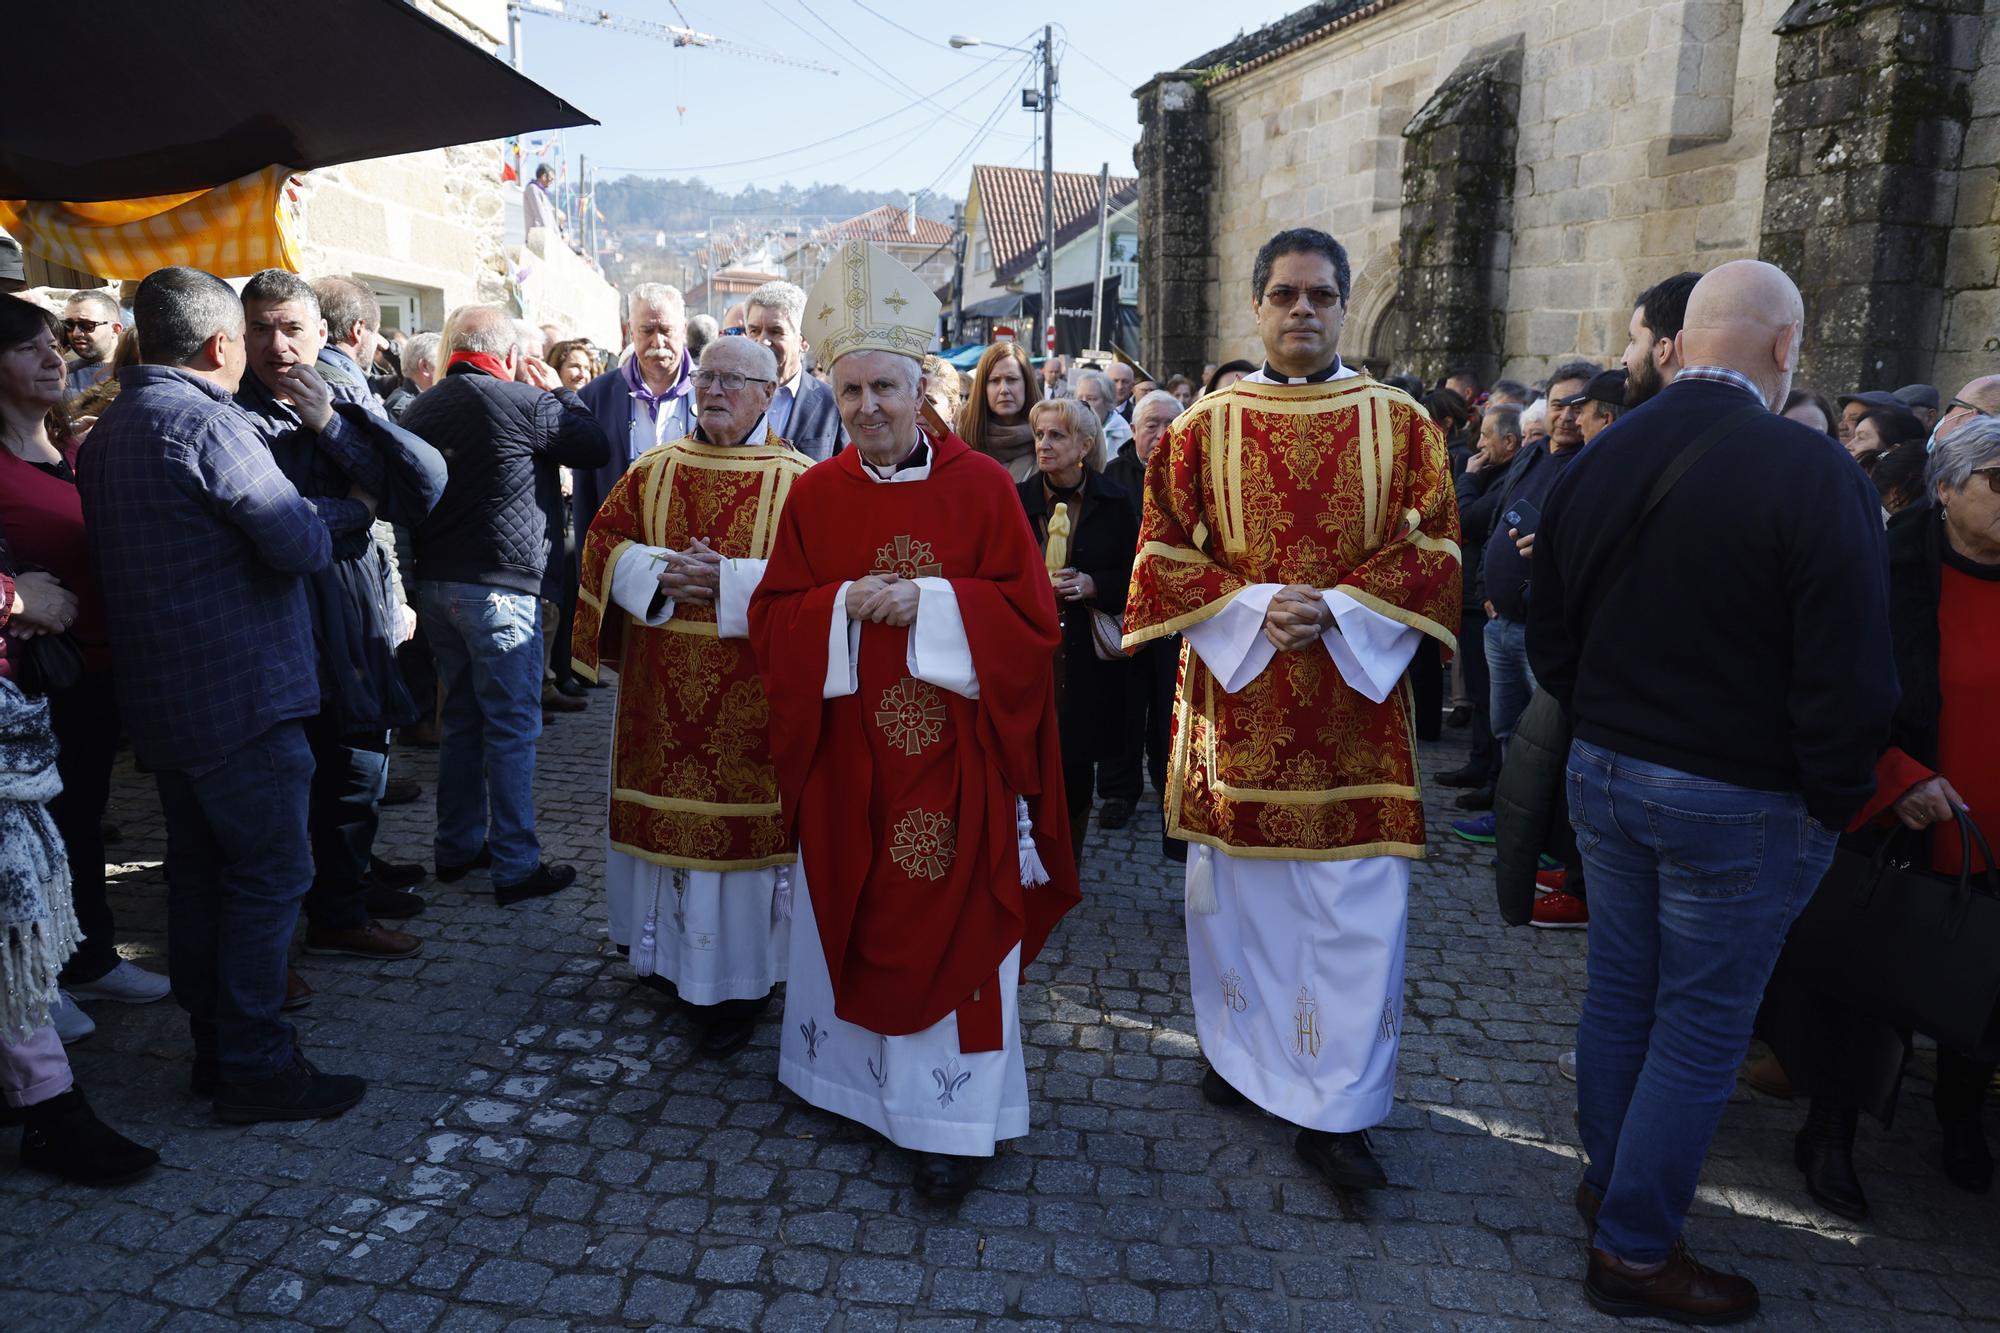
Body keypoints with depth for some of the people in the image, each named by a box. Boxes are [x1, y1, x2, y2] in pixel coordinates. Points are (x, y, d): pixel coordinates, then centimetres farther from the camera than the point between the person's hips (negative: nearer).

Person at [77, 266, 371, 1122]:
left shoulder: (108, 431, 13)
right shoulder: (205, 422, -16)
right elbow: (300, 546, -22)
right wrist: (314, 520, 2)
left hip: (158, 692, 9)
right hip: (239, 692, -9)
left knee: (199, 872, 16)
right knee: (269, 875, -1)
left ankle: (213, 1048, 26)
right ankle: (255, 1066, 5)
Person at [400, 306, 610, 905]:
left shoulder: (419, 410, 11)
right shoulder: (524, 402, -11)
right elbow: (597, 448, 0)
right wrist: (560, 392, 12)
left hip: (433, 582, 7)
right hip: (498, 586, -7)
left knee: (462, 717, 18)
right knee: (512, 727, -1)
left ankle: (458, 846, 27)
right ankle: (516, 867, 4)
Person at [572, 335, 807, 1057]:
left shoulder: (797, 481, -2)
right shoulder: (655, 469, 10)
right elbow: (605, 541, 6)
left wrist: (727, 581, -19)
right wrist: (661, 572, -13)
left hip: (750, 700, -3)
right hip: (663, 695, 4)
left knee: (741, 819, 1)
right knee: (665, 810, 11)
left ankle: (739, 982, 15)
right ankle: (669, 952, 31)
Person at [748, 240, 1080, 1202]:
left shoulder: (981, 486, -4)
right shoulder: (816, 495, 3)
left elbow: (1031, 615, -7)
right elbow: (771, 620, 2)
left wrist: (929, 601, -18)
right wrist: (843, 606, -16)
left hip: (952, 754, -3)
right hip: (849, 755, 3)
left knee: (953, 926, 2)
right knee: (850, 918, 14)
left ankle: (954, 1117, 16)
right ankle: (857, 1076, 36)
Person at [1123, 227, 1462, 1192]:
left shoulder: (1403, 424, 5)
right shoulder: (1202, 428, 4)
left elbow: (1430, 552, 1)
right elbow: (1165, 555, 1)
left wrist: (1339, 608, -14)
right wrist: (1256, 606, -14)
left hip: (1356, 699, 0)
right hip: (1236, 696, 1)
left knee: (1358, 904, -1)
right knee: (1236, 889, 11)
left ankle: (1335, 1110, 11)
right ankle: (1243, 1050, 33)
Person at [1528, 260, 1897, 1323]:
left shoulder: (1594, 465, 0)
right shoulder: (1814, 475, -18)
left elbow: (1548, 640, 8)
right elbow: (1848, 677, -18)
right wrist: (1834, 802, -3)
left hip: (1605, 776, 6)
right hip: (1740, 803, -6)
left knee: (1619, 992, 20)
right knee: (1700, 1029, 8)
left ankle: (1609, 1182, 39)